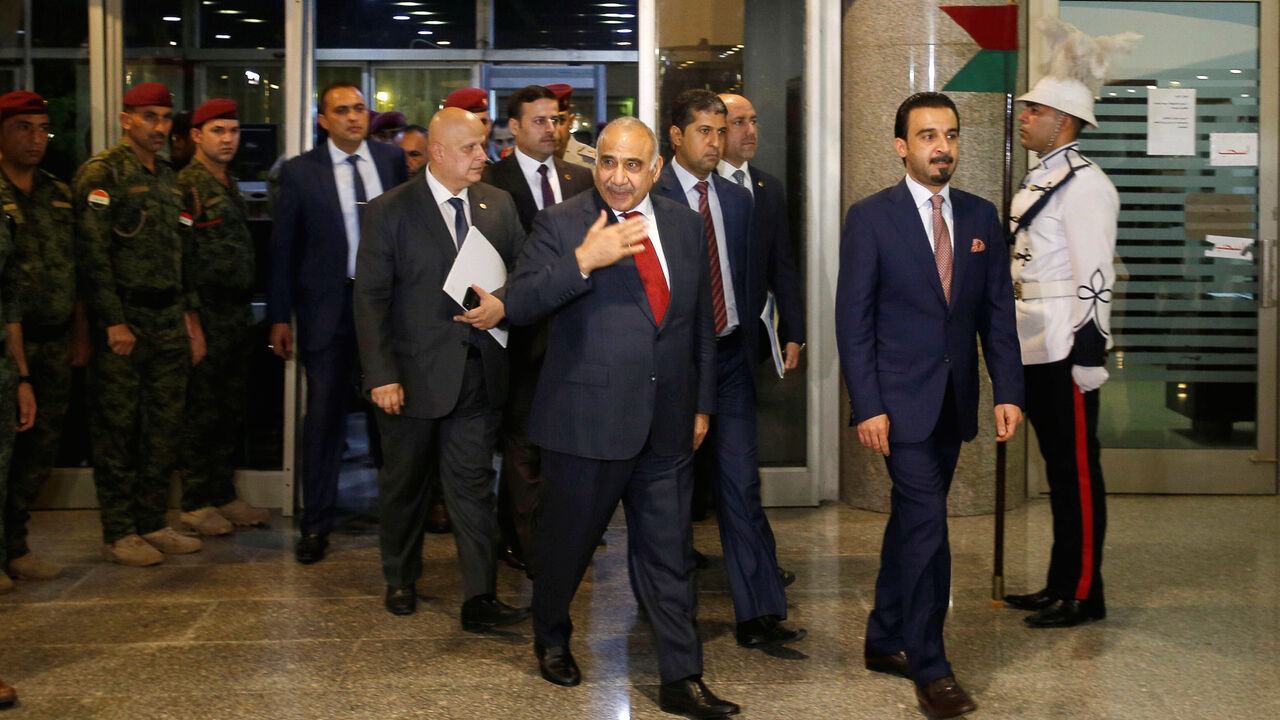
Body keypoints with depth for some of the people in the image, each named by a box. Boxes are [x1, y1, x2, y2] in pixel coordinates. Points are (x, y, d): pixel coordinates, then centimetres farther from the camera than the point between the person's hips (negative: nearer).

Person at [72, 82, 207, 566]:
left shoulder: (168, 179, 17)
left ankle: (152, 524, 20)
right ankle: (119, 534, 7)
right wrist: (114, 322, -18)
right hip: (122, 321, -7)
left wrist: (191, 317, 15)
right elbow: (92, 253, -14)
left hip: (169, 321, 7)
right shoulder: (102, 174, -6)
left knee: (164, 426, 9)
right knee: (117, 428, -1)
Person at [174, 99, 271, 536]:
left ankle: (224, 496, 23)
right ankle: (195, 505, 10)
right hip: (208, 315, -8)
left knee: (232, 410, 13)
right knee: (202, 413, -1)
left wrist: (246, 310, 17)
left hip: (238, 315, 8)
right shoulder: (185, 186, -10)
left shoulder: (229, 185, 16)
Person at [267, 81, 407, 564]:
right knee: (324, 413, 3)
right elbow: (282, 247, 1)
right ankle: (316, 524, 14)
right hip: (329, 306, -1)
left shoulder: (393, 159, 4)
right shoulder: (300, 172, -1)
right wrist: (280, 316, -1)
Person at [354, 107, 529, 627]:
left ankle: (480, 599, 4)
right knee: (404, 483, 14)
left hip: (479, 371, 2)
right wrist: (381, 375, -13)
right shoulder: (391, 212, -5)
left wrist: (503, 304, -13)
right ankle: (400, 580, 34)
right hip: (415, 373, -2)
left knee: (474, 484, 1)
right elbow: (370, 298, -7)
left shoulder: (498, 205, 6)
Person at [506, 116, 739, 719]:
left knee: (669, 556, 8)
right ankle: (551, 639, 40)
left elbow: (701, 322, 16)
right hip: (586, 421, -3)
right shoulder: (561, 224, -5)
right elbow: (518, 306, -15)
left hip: (666, 425, 3)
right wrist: (583, 260, -26)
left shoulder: (684, 224, 9)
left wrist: (702, 402, 15)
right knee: (567, 543, 13)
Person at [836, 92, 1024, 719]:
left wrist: (1008, 391, 0)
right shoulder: (870, 217, -6)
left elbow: (997, 310, 9)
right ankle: (929, 667, 3)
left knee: (911, 520, 15)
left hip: (954, 402, 5)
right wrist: (866, 406, -13)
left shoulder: (980, 217, 8)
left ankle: (885, 641, 29)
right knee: (927, 525, -8)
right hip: (899, 400, -5)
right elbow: (853, 319, -8)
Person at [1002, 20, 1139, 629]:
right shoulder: (1037, 180, 16)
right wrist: (1012, 338, 22)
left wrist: (1090, 351, -20)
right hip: (1036, 350, 9)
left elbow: (1095, 274, -17)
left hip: (1067, 350, -9)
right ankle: (1059, 585, 24)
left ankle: (1084, 596, 6)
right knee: (1057, 468, 15)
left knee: (1078, 470, -2)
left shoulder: (1084, 184, -12)